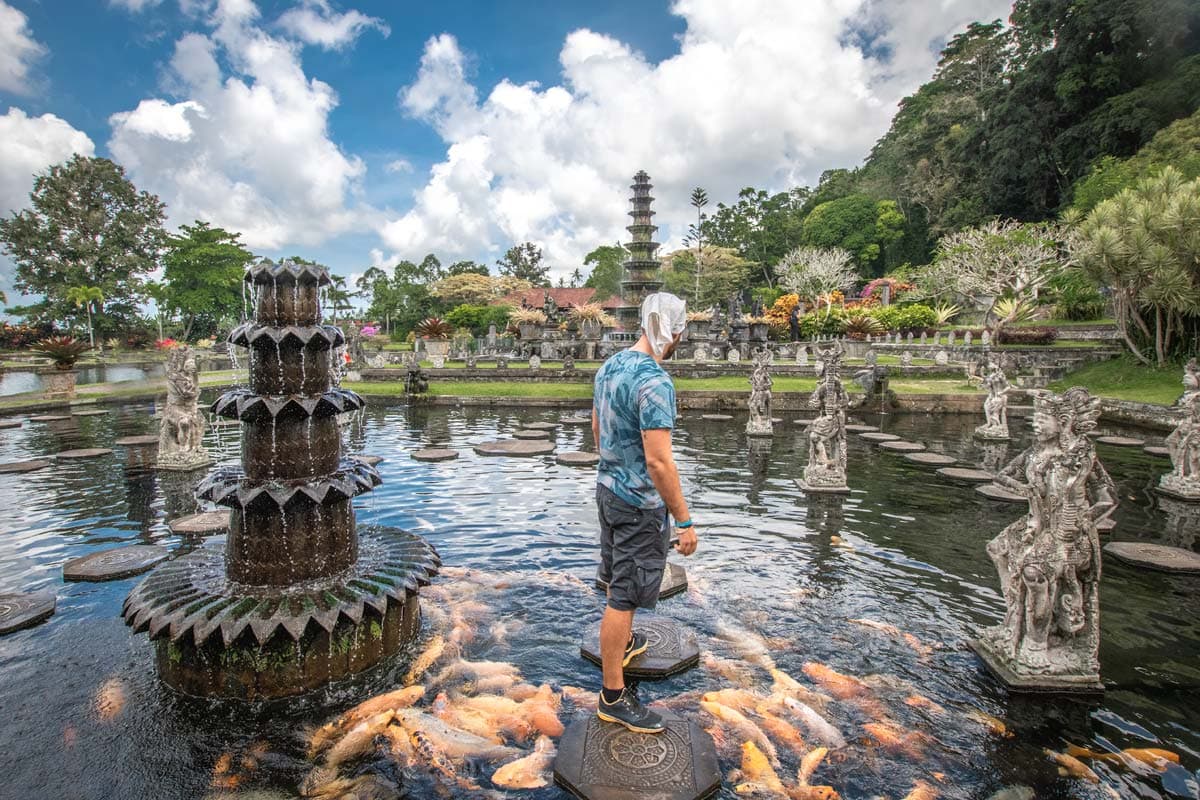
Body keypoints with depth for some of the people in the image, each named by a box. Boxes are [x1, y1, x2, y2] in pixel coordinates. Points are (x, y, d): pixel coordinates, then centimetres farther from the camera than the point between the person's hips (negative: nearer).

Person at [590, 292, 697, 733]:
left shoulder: (610, 365, 4)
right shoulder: (654, 381, -25)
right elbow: (658, 461, -27)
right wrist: (684, 521, -20)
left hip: (607, 487, 9)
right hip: (639, 502, -9)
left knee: (617, 578, 26)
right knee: (625, 595, 2)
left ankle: (623, 642, 49)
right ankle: (613, 696, 15)